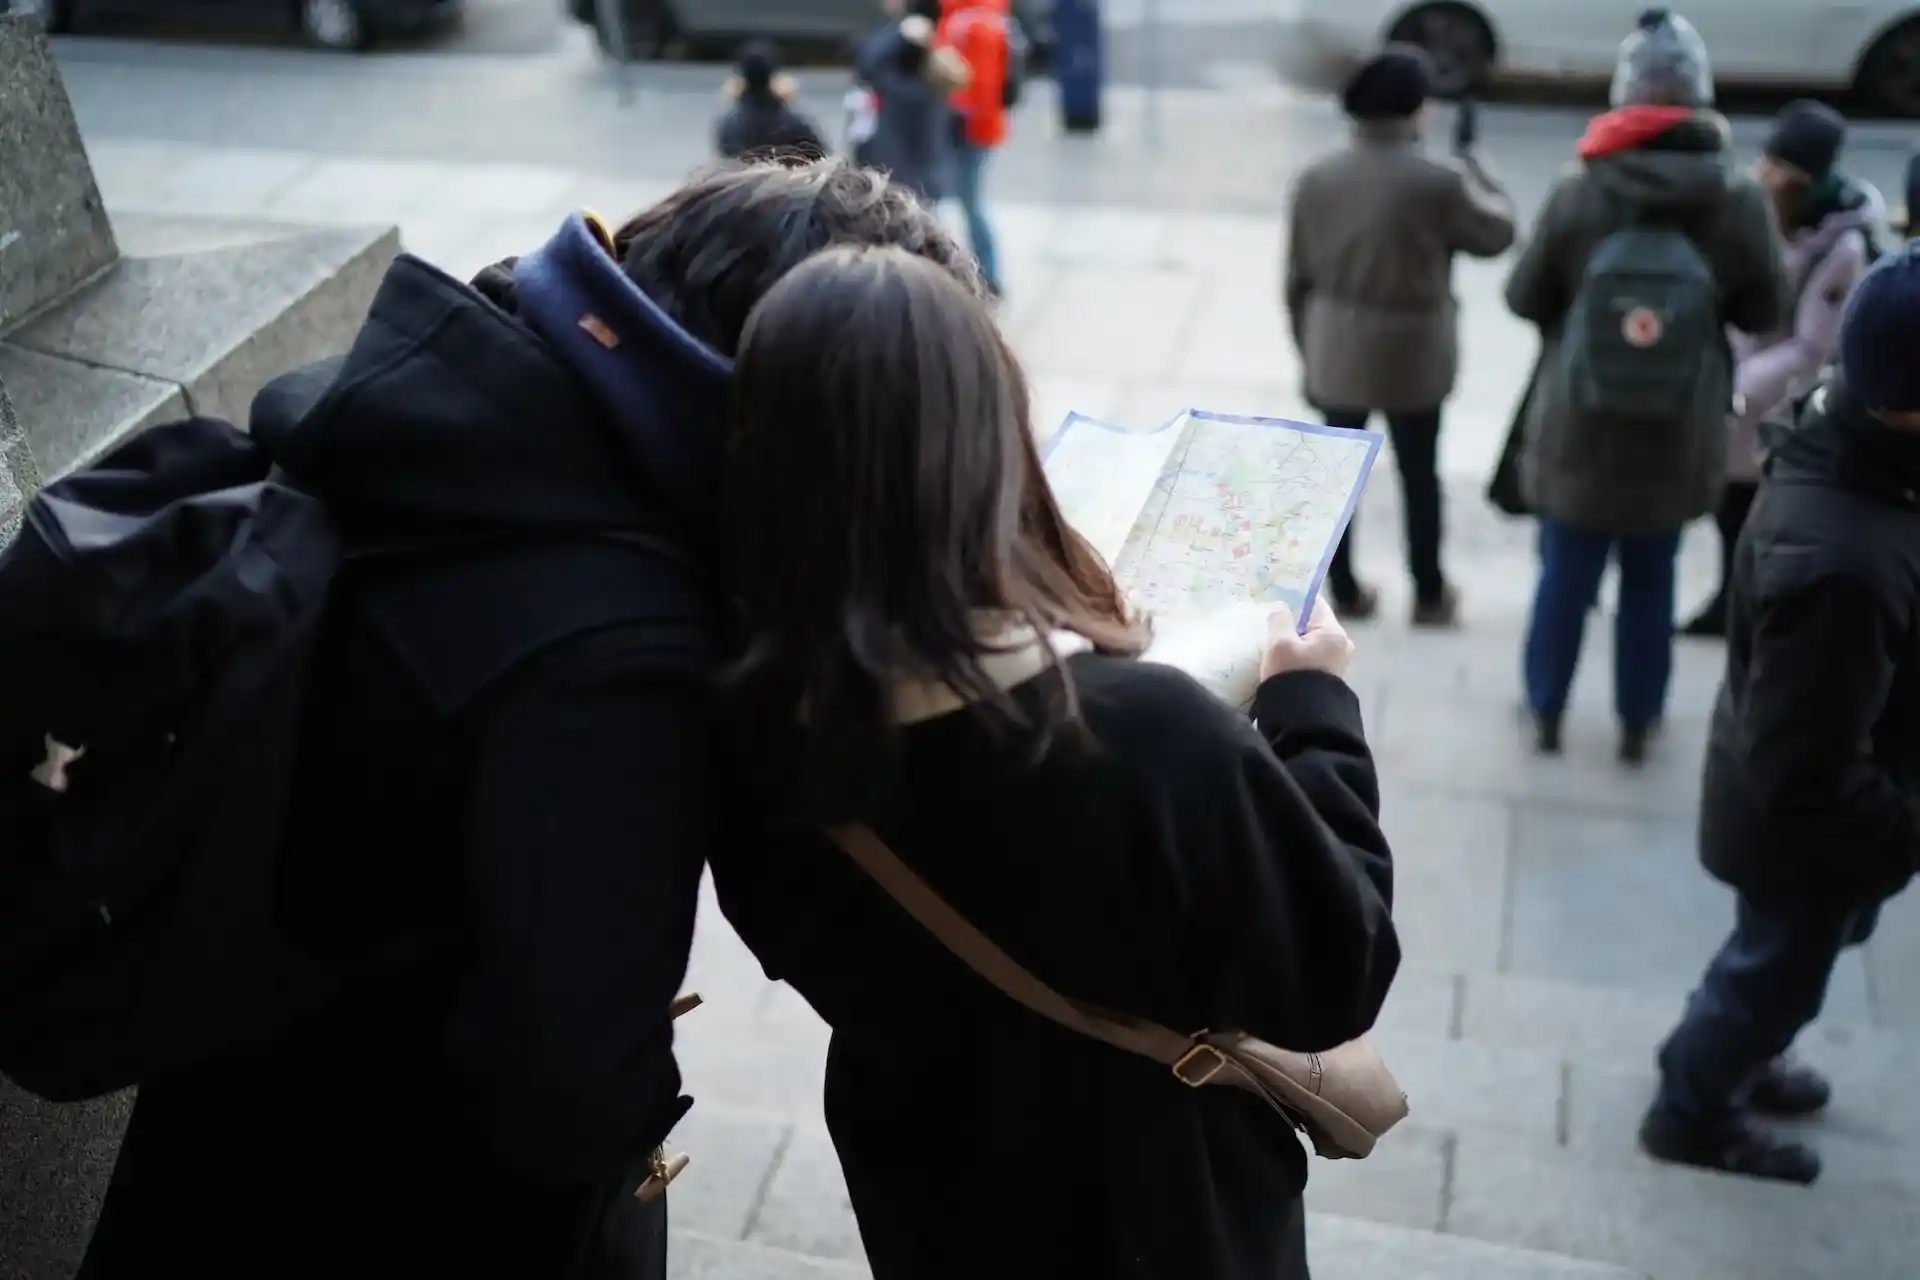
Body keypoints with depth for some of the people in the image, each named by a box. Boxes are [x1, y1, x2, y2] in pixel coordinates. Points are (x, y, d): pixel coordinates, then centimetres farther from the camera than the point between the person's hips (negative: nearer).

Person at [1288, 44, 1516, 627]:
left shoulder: (1317, 178, -4)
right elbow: (1497, 235, 2)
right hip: (1411, 356, -3)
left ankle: (1345, 591, 23)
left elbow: (1298, 279, 2)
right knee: (1420, 475, 13)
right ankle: (1429, 595, 24)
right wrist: (1480, 179, 19)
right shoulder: (1438, 182, -15)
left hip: (1336, 354, 3)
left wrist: (1308, 351, 13)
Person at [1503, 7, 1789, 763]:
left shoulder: (1576, 195, -14)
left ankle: (1547, 711, 32)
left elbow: (1524, 298, -2)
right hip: (1678, 443, 1)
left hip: (1577, 434, 0)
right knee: (1650, 583, 18)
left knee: (1565, 577, 16)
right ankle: (1637, 722, 31)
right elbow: (1767, 312, -1)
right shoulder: (1739, 203, -12)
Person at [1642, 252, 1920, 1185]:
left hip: (1795, 790, 8)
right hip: (1804, 827, -8)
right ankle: (1693, 1113, 46)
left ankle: (1727, 1058, 58)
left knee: (1773, 963, 31)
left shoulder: (1844, 447, -13)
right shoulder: (1840, 565, -42)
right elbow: (1812, 779, -32)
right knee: (1779, 975, 19)